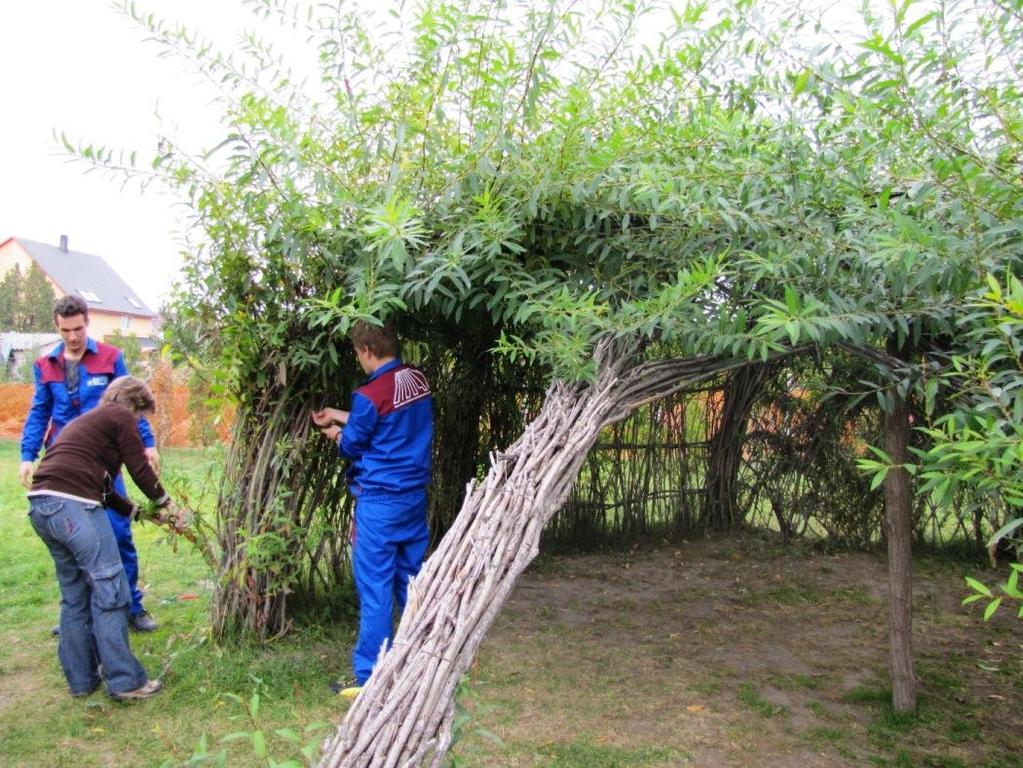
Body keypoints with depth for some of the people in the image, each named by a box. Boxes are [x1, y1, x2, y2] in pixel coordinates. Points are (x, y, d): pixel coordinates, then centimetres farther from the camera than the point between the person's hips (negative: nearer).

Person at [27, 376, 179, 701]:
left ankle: (81, 679, 25)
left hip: (40, 504, 9)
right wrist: (166, 504, 18)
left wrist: (138, 511, 33)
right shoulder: (120, 417, 5)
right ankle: (125, 681, 3)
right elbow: (140, 469, 3)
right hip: (73, 505, -9)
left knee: (74, 596, 17)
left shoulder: (87, 420, 31)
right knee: (109, 592, -2)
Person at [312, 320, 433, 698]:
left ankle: (370, 678, 10)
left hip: (380, 503, -7)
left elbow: (352, 445, -3)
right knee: (412, 583, 17)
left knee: (376, 590, 1)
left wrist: (336, 434, 20)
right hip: (415, 497, 7)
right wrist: (338, 415, 25)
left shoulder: (370, 394, -19)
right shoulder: (418, 380, 2)